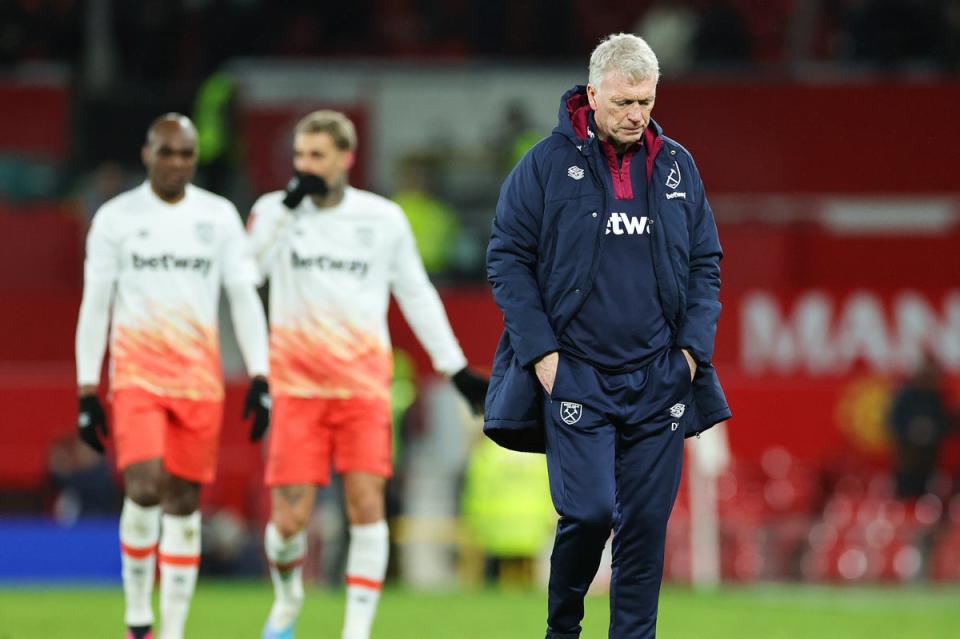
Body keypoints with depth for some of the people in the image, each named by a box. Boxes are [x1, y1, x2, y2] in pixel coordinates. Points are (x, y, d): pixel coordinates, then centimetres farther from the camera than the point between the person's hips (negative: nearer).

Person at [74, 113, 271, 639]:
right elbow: (94, 306, 4)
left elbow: (244, 298, 7)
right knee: (144, 487, -19)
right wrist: (87, 392, 0)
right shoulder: (116, 217, 2)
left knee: (184, 502, 2)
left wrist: (259, 378, -2)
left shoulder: (219, 216, 6)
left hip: (200, 379, 2)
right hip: (136, 374, -2)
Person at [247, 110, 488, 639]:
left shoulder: (384, 219, 6)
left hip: (364, 386, 1)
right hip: (297, 387, -1)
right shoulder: (275, 210, 3)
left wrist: (458, 371, 12)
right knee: (289, 519, -4)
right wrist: (288, 206, -20)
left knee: (366, 505, -13)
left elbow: (417, 295, 14)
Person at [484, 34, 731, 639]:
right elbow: (508, 259, 0)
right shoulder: (548, 163, -3)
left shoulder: (677, 167, 8)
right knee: (589, 512, -12)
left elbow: (706, 263, 15)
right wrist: (540, 350, -7)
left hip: (660, 378, 3)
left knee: (646, 522, 2)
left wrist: (694, 345, 2)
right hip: (576, 376, -3)